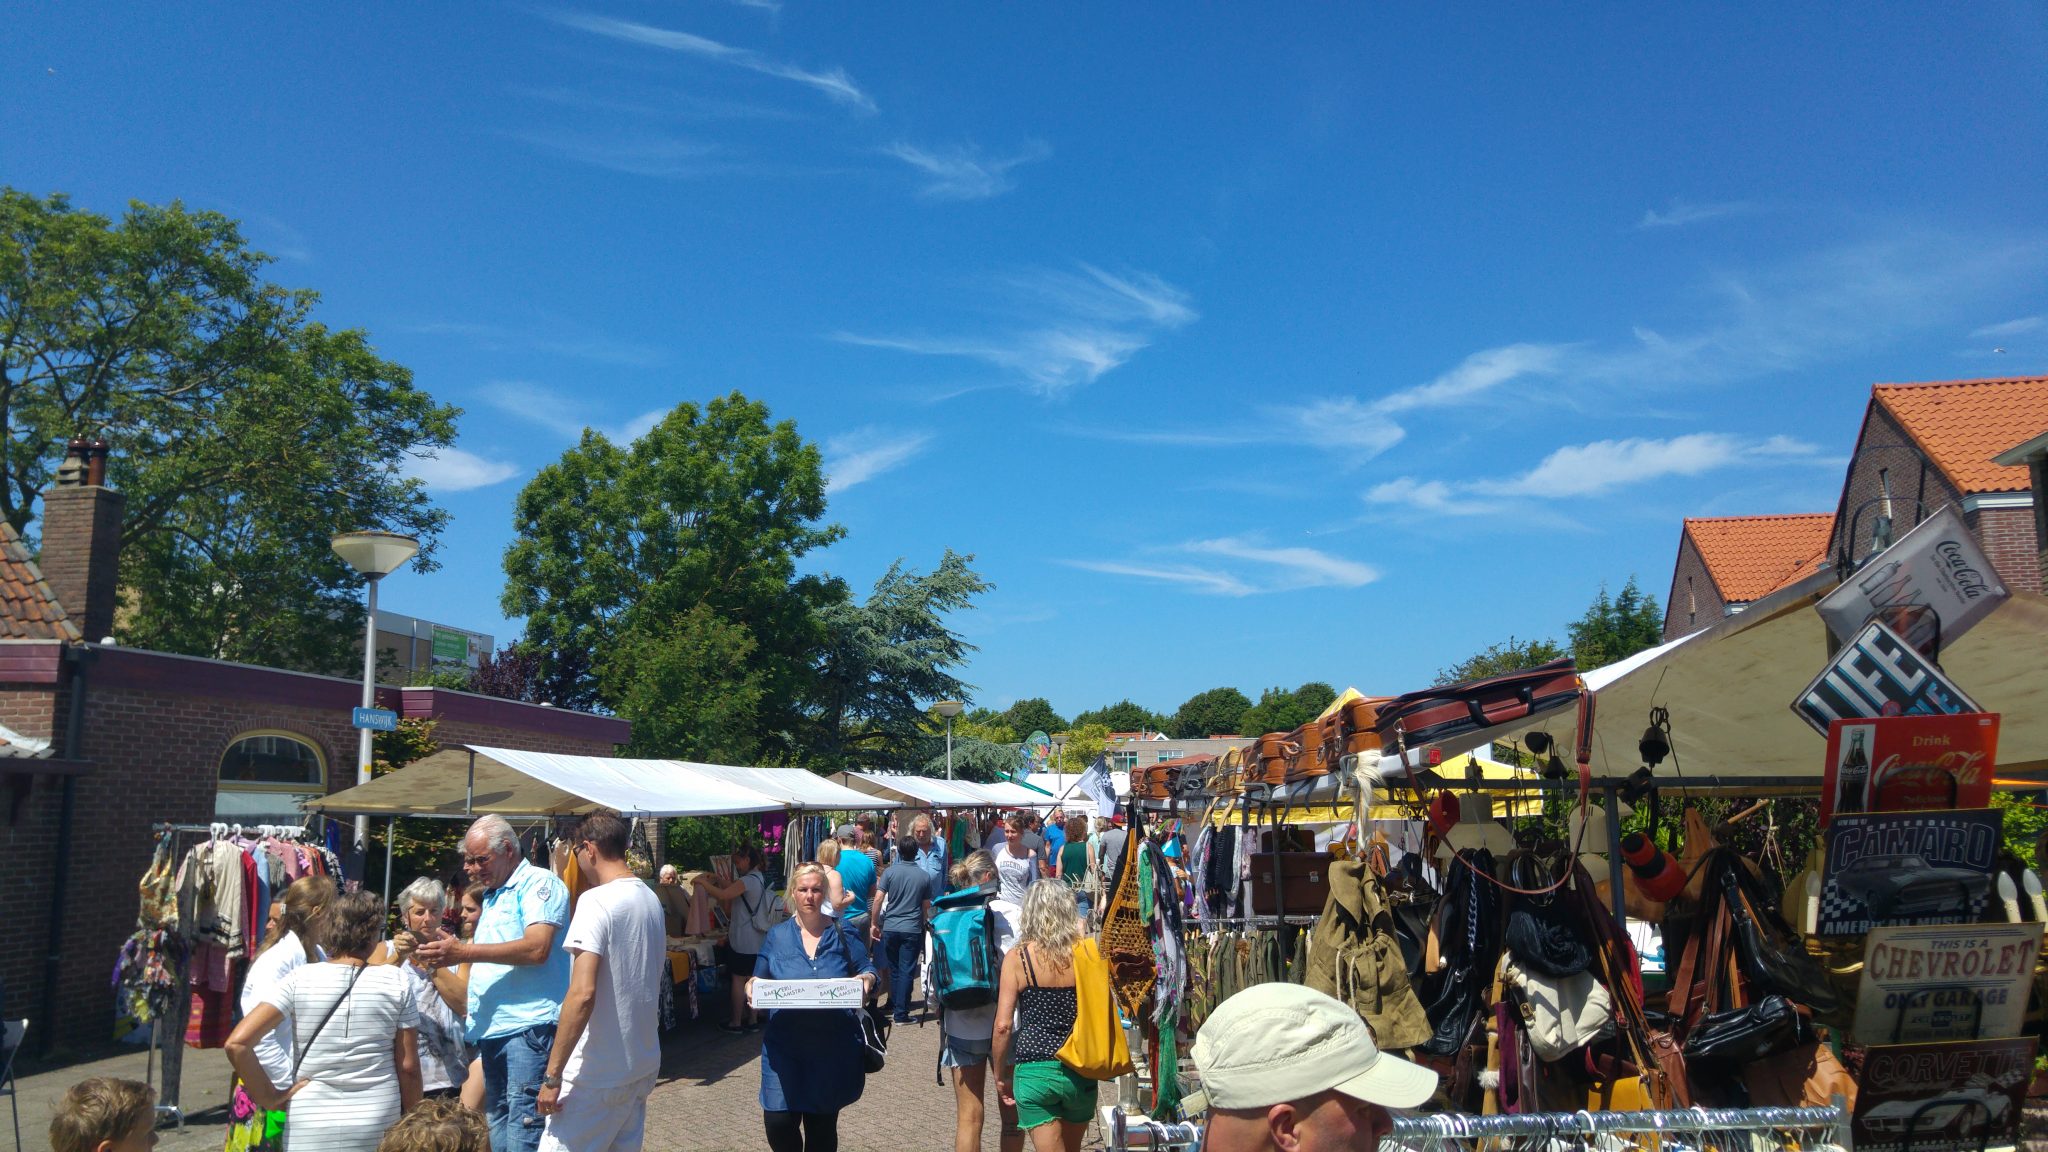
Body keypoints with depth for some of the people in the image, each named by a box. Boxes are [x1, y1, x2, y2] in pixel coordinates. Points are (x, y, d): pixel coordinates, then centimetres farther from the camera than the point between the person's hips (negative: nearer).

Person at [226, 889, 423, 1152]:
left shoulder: (301, 980, -5)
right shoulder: (395, 983, -5)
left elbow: (237, 1043, -13)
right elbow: (409, 1068, -2)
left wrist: (270, 1097, -3)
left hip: (311, 1130, 0)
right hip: (378, 1127, 0)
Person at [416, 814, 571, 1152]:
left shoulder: (539, 883, -6)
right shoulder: (491, 897, 24)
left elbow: (537, 949, -20)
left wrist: (465, 952, -17)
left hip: (528, 1026, -10)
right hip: (492, 1030, 10)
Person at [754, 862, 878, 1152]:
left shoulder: (842, 934, 3)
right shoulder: (777, 936, 6)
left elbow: (868, 972, 8)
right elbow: (759, 981, 10)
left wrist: (865, 979, -14)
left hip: (832, 1045, 0)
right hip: (784, 1043, 0)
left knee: (822, 1125, 9)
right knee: (778, 1120, -9)